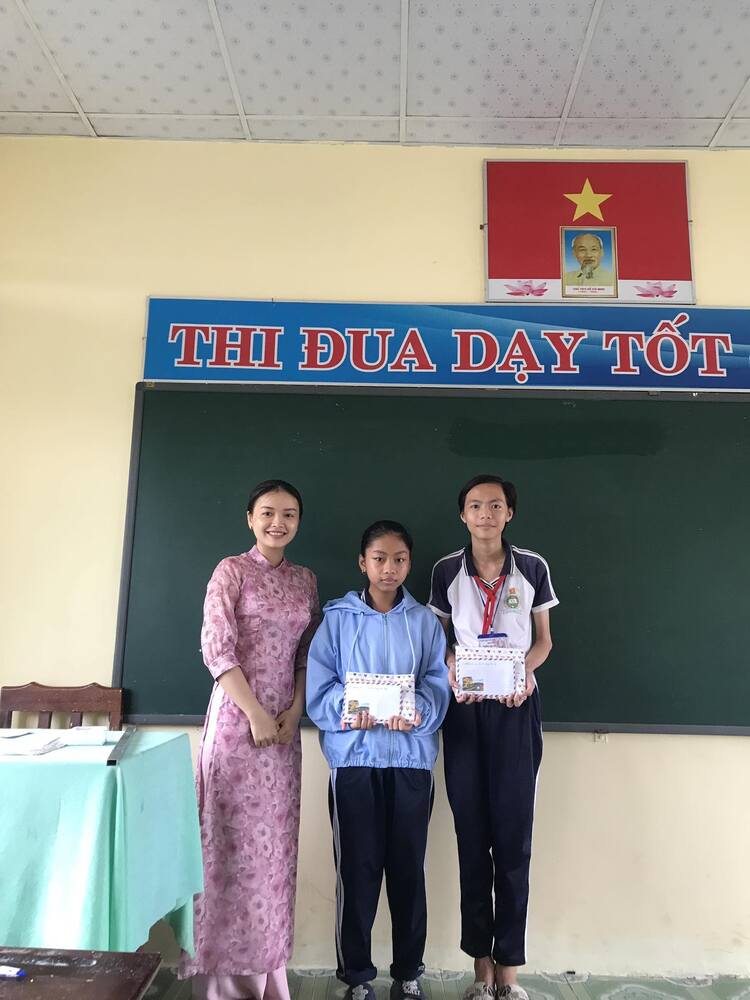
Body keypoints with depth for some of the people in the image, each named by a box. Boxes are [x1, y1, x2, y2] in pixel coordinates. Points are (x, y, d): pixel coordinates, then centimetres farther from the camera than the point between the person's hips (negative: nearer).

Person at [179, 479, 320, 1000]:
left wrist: (294, 711, -3)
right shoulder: (231, 571, -4)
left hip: (285, 720, 5)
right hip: (236, 714, -4)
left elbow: (308, 654, 11)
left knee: (275, 840, 10)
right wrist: (255, 713, -13)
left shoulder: (306, 580, 11)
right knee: (234, 836, 2)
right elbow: (216, 650, -10)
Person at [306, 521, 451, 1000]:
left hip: (412, 758, 1)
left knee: (408, 866, 10)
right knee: (357, 867, 6)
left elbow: (438, 685, -1)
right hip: (354, 757, -1)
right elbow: (318, 686, -3)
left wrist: (417, 712, -20)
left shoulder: (425, 621, 5)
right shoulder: (337, 618, 1)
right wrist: (348, 711, -21)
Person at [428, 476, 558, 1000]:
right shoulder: (447, 570, 2)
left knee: (514, 833, 2)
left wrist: (526, 672, -12)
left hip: (516, 705, 0)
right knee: (472, 830, 6)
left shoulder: (533, 567, 1)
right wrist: (452, 671, -12)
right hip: (465, 706, 1)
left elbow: (543, 639, 7)